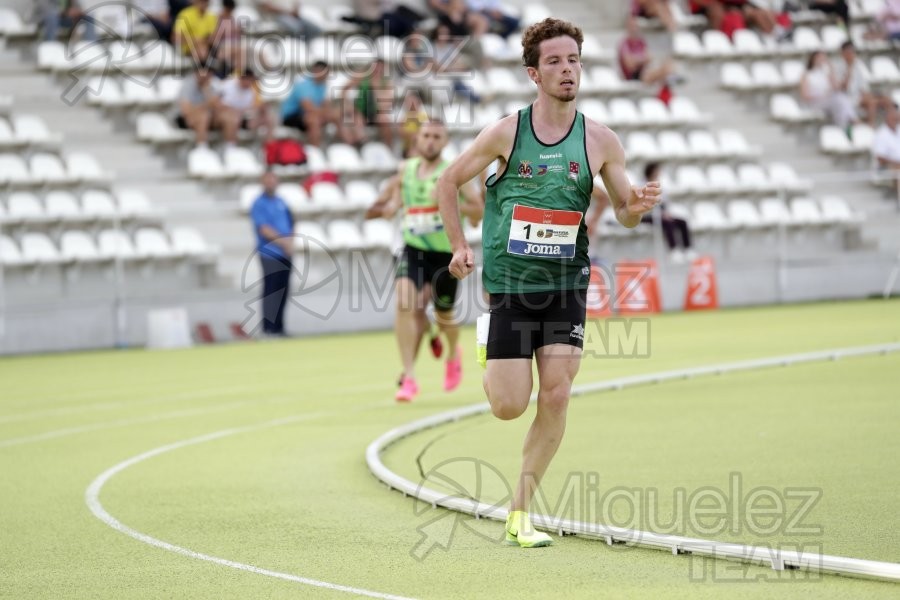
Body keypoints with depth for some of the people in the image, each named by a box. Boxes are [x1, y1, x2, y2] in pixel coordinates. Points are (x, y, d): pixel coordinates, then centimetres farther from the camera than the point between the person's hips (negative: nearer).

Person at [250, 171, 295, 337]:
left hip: (285, 253, 7)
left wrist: (290, 242, 1)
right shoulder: (259, 205, -6)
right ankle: (269, 327, -7)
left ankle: (278, 325, 13)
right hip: (270, 253, -7)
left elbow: (290, 224, 18)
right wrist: (283, 241, -22)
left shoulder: (280, 203, 15)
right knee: (271, 290, -9)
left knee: (283, 291, 7)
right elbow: (264, 229, -16)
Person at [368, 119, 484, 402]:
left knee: (444, 314, 9)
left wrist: (452, 203, -24)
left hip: (446, 253, -2)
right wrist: (391, 207, -1)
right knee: (403, 303, -21)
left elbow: (478, 211, -7)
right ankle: (409, 377, -19)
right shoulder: (405, 169, 4)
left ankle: (453, 354, 46)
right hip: (413, 250, 2)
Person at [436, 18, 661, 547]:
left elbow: (624, 211, 7)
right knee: (509, 406, -5)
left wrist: (636, 207, -16)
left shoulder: (600, 141, 0)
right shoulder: (506, 133, -4)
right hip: (510, 285, -1)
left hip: (566, 285, 2)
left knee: (556, 395, -9)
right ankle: (490, 364, 34)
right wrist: (459, 245, -2)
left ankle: (521, 512, 3)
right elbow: (449, 182, 8)